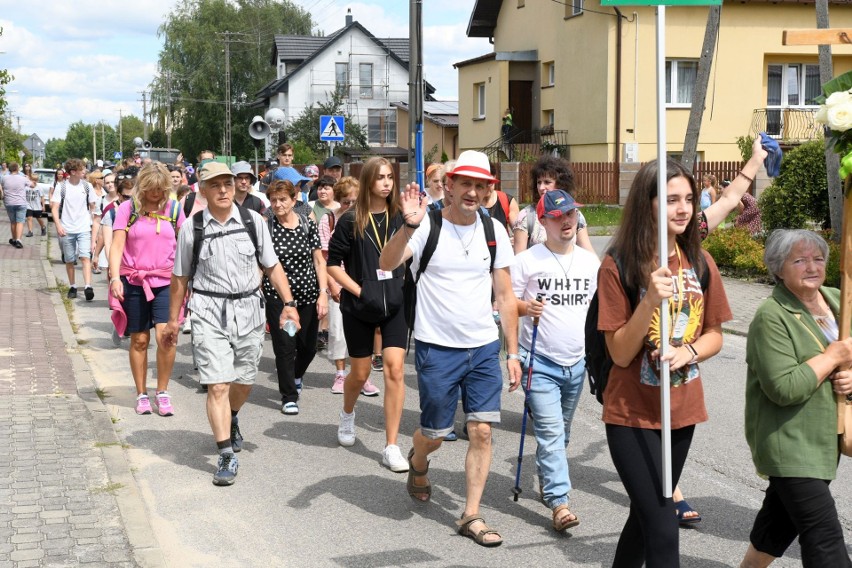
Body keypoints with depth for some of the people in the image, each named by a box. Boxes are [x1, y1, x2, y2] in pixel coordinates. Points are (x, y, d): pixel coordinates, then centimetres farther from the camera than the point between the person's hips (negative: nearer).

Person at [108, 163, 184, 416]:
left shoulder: (173, 209, 4)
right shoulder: (128, 209, -1)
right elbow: (117, 245, -6)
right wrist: (115, 278, -18)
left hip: (165, 282, 1)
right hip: (134, 282, 0)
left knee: (165, 336, -15)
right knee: (139, 340, 7)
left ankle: (163, 392, 2)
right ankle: (141, 394, 22)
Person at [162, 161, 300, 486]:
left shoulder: (253, 221, 0)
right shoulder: (193, 228, -3)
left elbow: (272, 266, 7)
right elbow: (180, 278, 8)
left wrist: (288, 303, -3)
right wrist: (173, 320, 11)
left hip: (248, 309, 2)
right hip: (209, 312, -2)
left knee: (244, 381, 16)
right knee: (218, 385, -10)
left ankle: (231, 419, 48)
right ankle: (227, 456, -4)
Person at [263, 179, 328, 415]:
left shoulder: (308, 225, 1)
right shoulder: (266, 227, -5)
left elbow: (319, 261, 4)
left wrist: (323, 293, -3)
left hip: (307, 295, 3)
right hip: (277, 296, -2)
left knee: (308, 346, 10)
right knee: (285, 346, -5)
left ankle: (295, 377, 43)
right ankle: (289, 397, 11)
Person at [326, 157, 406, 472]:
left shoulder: (400, 218, 1)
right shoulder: (351, 221, -6)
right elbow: (333, 263, -3)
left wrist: (406, 286, -2)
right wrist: (359, 290, -10)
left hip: (395, 304, 1)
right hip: (359, 307, -1)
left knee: (394, 368, -11)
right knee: (360, 373, 11)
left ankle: (391, 447, -4)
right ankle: (347, 414, 46)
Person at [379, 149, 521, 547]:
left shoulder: (494, 230, 3)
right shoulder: (428, 225, -9)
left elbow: (504, 296, 8)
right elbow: (387, 264, -26)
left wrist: (513, 353, 6)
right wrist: (410, 226, -43)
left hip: (484, 348, 3)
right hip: (437, 347, -3)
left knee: (482, 432, -2)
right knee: (434, 435, 7)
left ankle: (471, 516, 10)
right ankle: (417, 463, 42)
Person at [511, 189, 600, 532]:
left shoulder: (590, 262, 8)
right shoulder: (528, 260, -6)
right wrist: (526, 307, -24)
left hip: (577, 362, 5)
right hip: (540, 362, -5)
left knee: (561, 432, 16)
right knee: (550, 431, -13)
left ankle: (547, 479, 36)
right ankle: (558, 503, -15)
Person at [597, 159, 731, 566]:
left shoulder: (699, 262, 0)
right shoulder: (619, 265, -13)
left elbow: (714, 336, 9)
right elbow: (620, 354, -15)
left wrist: (688, 352, -13)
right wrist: (650, 300, -29)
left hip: (682, 411, 5)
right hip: (633, 414, -5)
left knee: (645, 517, 19)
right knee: (663, 531, -9)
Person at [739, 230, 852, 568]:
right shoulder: (772, 317, -18)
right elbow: (784, 389, -25)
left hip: (824, 436, 8)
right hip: (788, 442, -8)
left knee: (783, 515, 22)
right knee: (824, 534, -11)